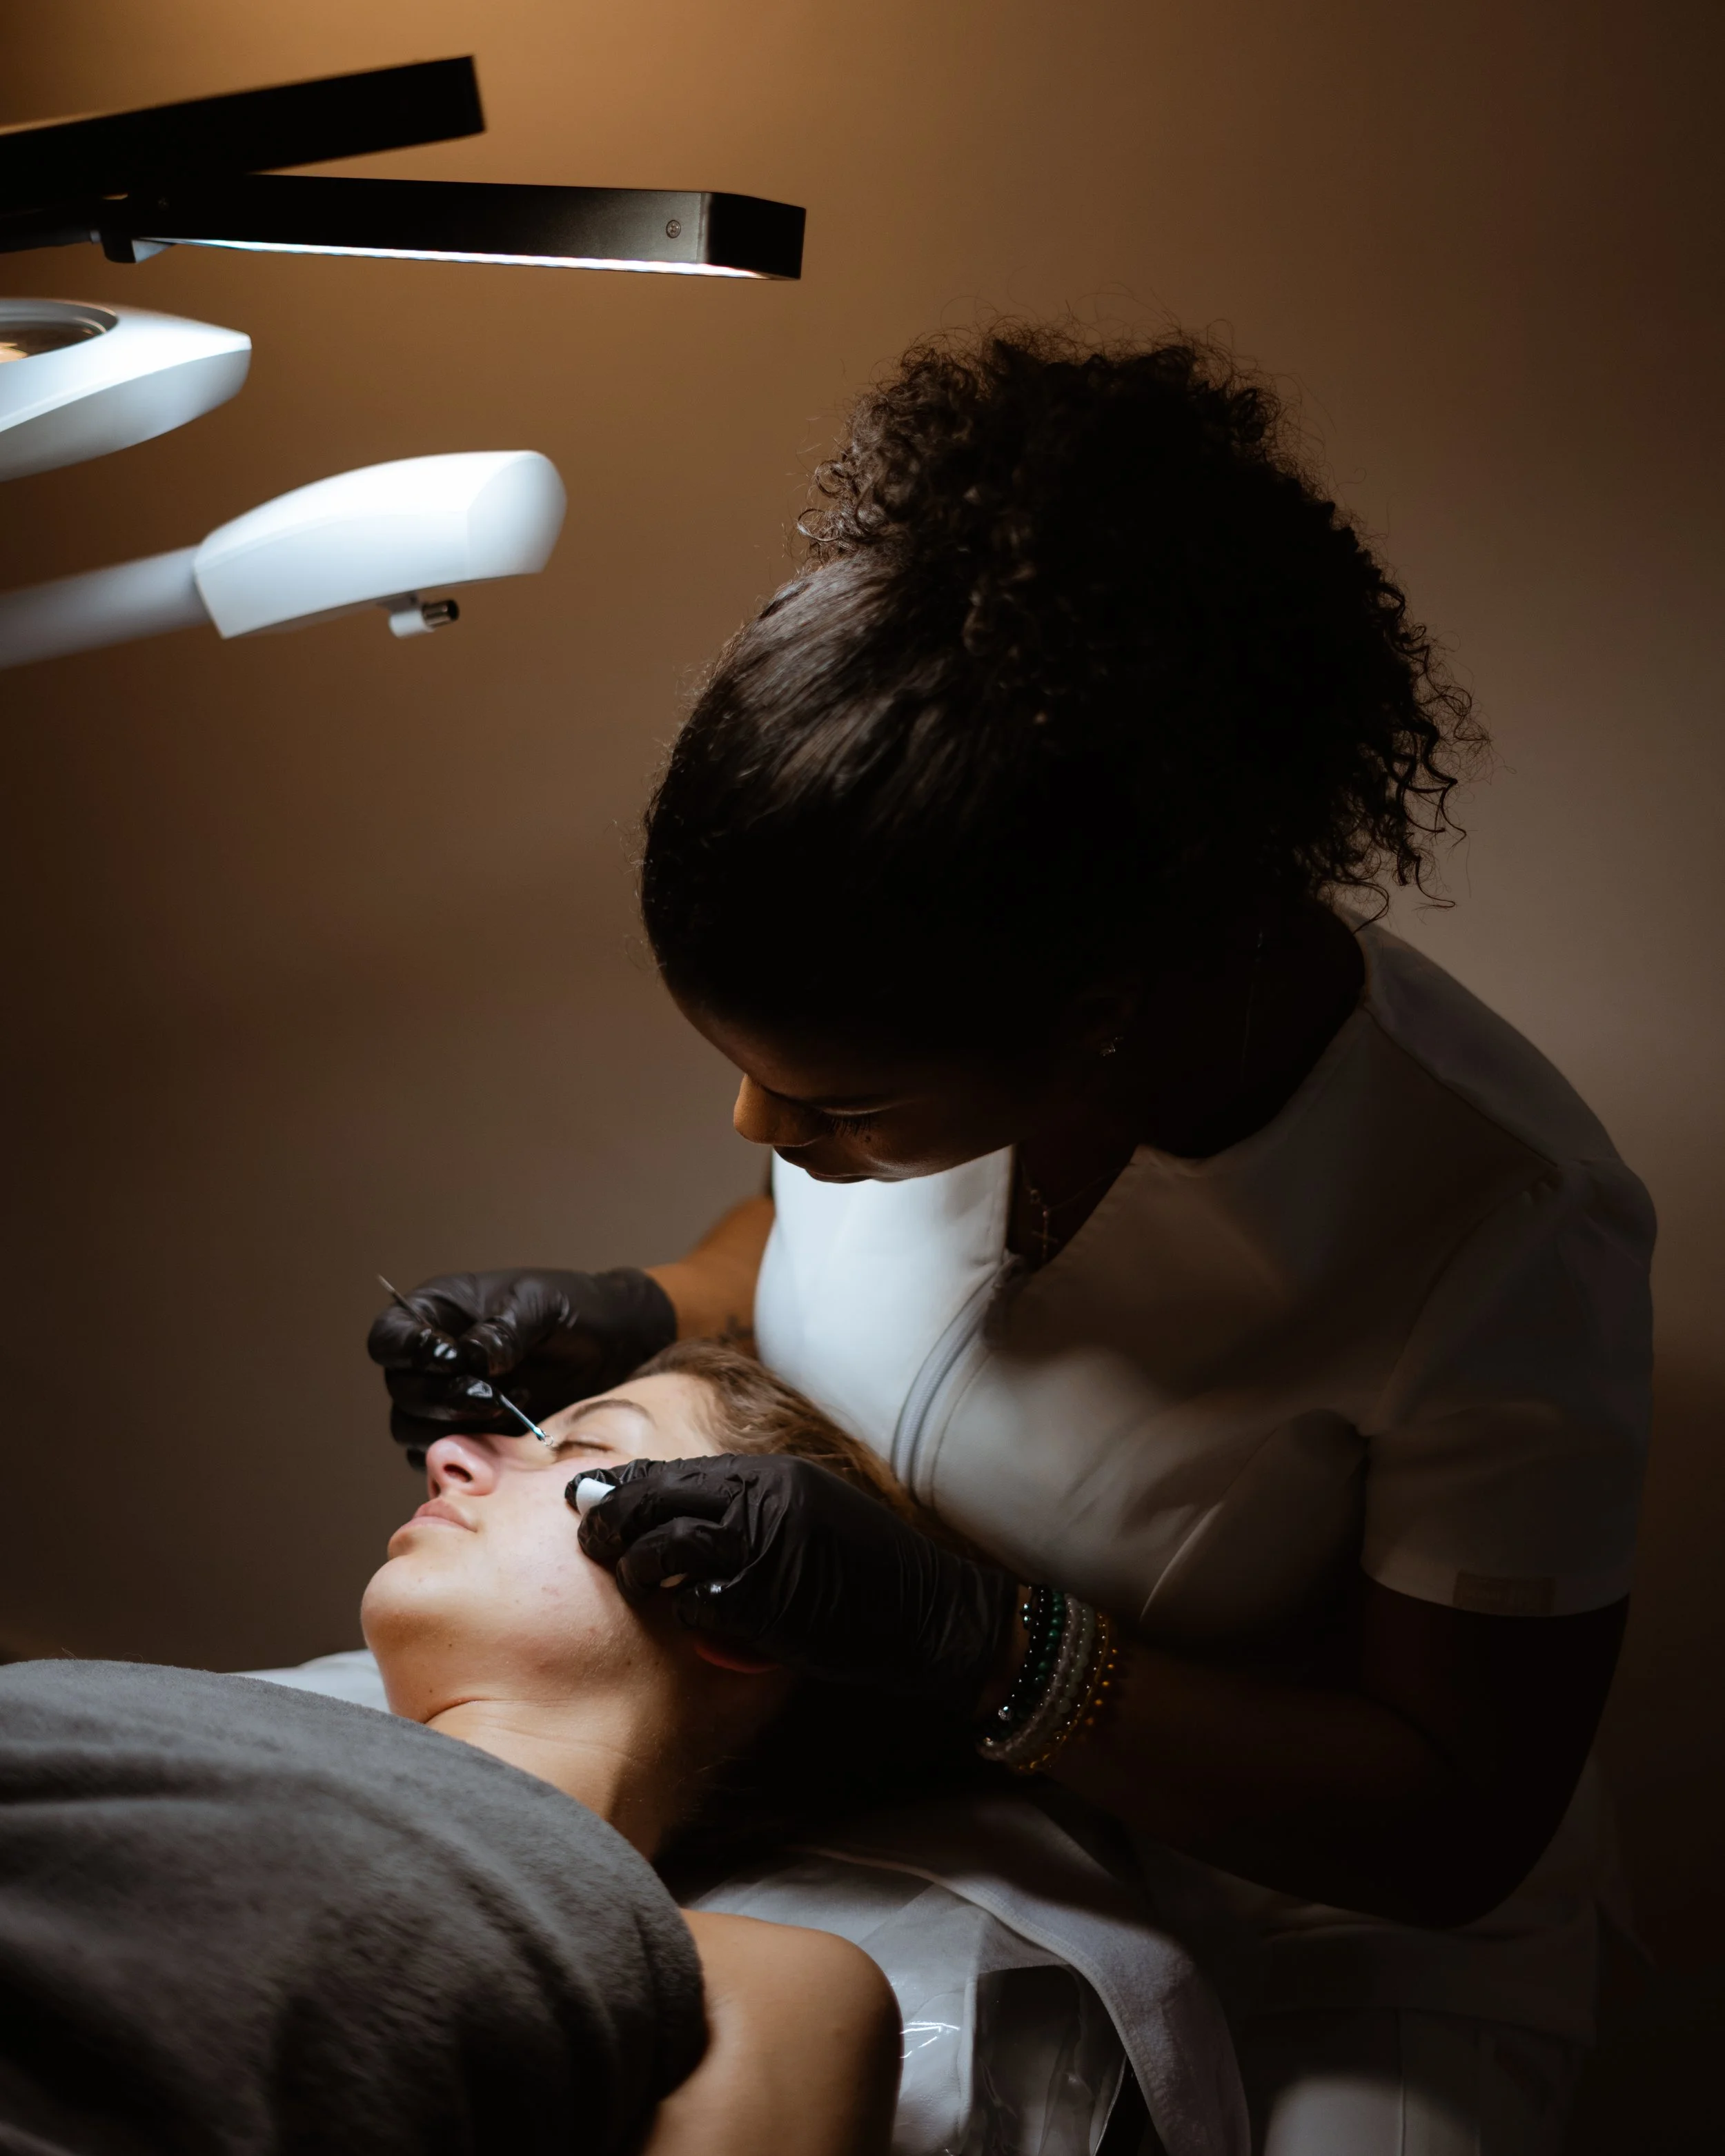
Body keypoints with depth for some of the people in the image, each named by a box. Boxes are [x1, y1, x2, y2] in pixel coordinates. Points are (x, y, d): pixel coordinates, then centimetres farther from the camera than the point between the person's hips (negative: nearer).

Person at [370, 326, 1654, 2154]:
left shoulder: (1496, 1233, -29)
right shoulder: (909, 1001, -13)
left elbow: (1455, 1823, -20)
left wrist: (968, 1642, -31)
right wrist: (637, 1317, -10)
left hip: (1320, 1950, -3)